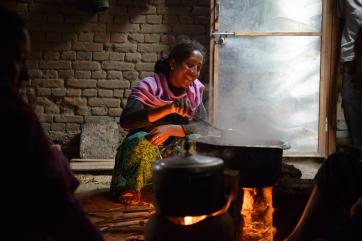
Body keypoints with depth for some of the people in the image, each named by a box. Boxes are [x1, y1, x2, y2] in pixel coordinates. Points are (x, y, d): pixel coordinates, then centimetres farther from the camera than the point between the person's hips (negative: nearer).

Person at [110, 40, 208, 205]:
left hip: (172, 153, 4)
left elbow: (202, 126, -13)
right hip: (143, 151, -4)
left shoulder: (195, 89, -1)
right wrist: (168, 108, -43)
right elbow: (125, 120, -32)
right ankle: (128, 188, -9)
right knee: (142, 141, -36)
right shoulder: (149, 86, -16)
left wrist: (171, 129, -31)